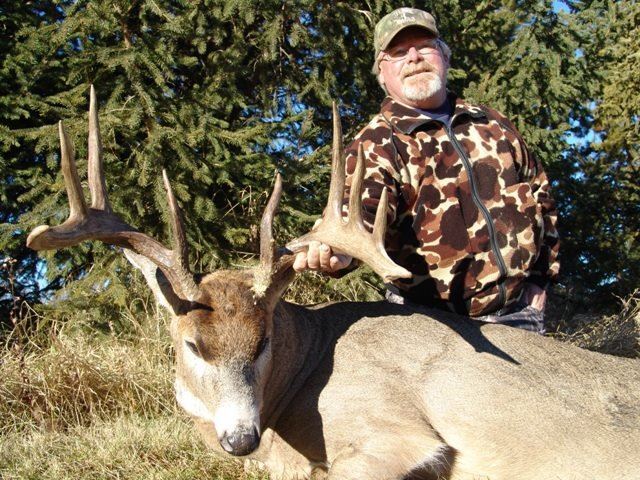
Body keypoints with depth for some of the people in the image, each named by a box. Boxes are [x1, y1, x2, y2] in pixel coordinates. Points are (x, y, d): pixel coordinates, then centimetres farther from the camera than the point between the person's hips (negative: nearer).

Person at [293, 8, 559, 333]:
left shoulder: (492, 125, 11)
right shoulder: (376, 144, -4)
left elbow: (539, 195, 18)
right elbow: (365, 206, -24)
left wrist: (538, 278, 11)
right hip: (431, 320, -4)